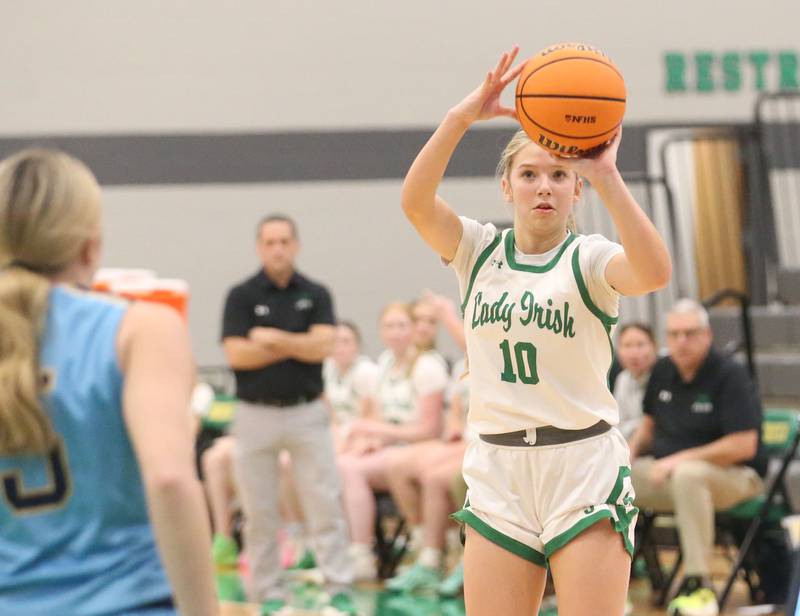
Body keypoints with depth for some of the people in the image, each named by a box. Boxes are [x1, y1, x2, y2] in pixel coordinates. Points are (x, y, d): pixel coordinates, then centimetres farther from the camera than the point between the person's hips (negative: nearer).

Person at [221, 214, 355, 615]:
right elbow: (236, 354, -10)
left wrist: (272, 338, -12)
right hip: (256, 414, 0)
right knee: (259, 511, 4)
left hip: (307, 413, 1)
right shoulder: (241, 296, 1)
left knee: (325, 503, -3)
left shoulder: (315, 295, 5)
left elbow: (322, 346, -9)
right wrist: (297, 347, -9)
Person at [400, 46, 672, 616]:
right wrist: (462, 117, -25)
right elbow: (416, 201, -12)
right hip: (496, 469, 3)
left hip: (584, 467, -3)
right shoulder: (478, 249, 7)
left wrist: (606, 175, -32)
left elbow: (655, 272, -25)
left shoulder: (588, 258, -2)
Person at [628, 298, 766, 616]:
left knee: (687, 476, -41)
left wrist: (679, 459, -22)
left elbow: (744, 446, -22)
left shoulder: (731, 376, -15)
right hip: (668, 473, 7)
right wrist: (628, 455, 1)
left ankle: (698, 584, -36)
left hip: (731, 476, -7)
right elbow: (649, 422, 21)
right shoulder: (663, 370, 6)